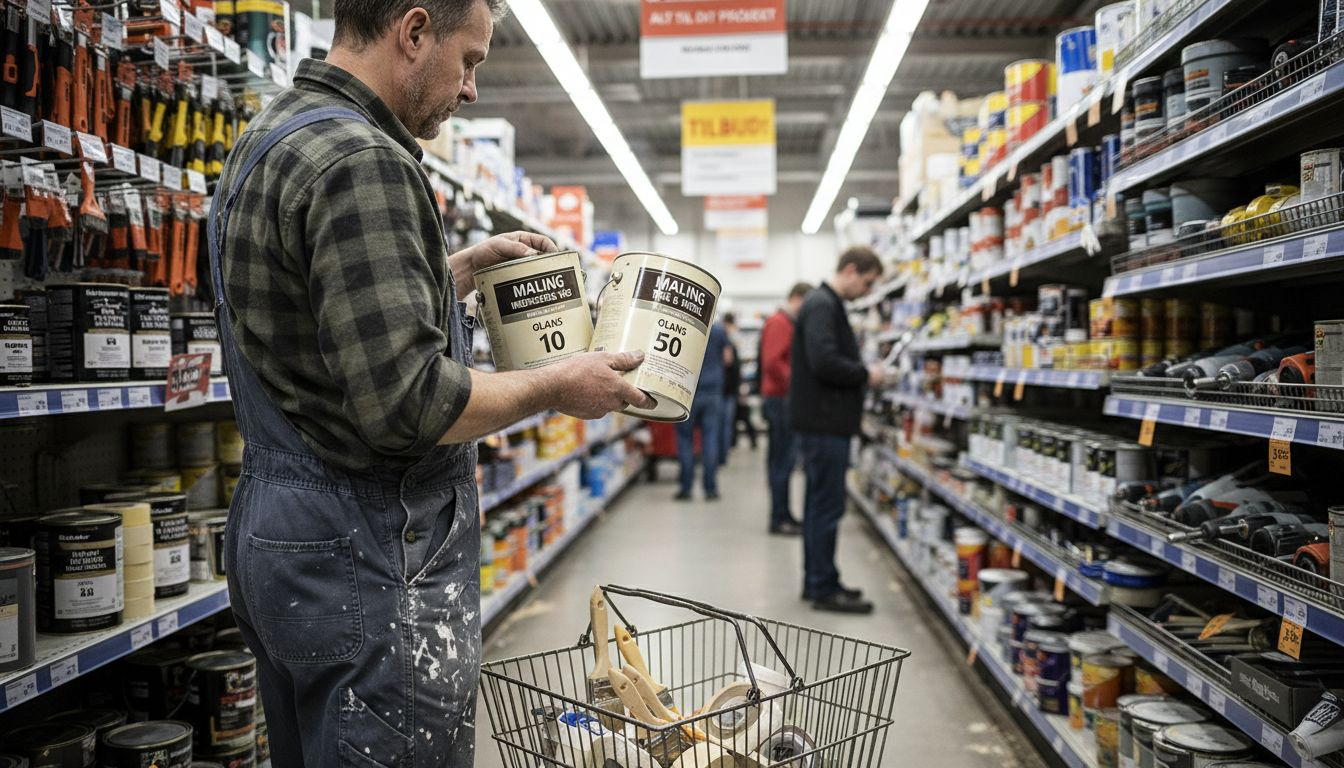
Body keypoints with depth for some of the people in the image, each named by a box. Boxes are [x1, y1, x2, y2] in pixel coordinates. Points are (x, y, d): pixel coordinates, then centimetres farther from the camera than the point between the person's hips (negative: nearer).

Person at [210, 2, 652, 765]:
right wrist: (556, 387, -12)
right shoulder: (361, 162, -20)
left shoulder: (268, 141, 13)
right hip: (370, 558, -10)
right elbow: (406, 401, -25)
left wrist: (462, 268, 17)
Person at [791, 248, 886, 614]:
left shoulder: (828, 305, 18)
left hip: (825, 423, 11)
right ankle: (824, 588, 4)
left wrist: (862, 373, 5)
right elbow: (824, 362, -27)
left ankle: (816, 581, 24)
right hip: (824, 423, -11)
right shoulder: (821, 306, -15)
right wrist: (865, 375, -14)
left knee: (820, 504, 15)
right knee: (828, 506, -4)